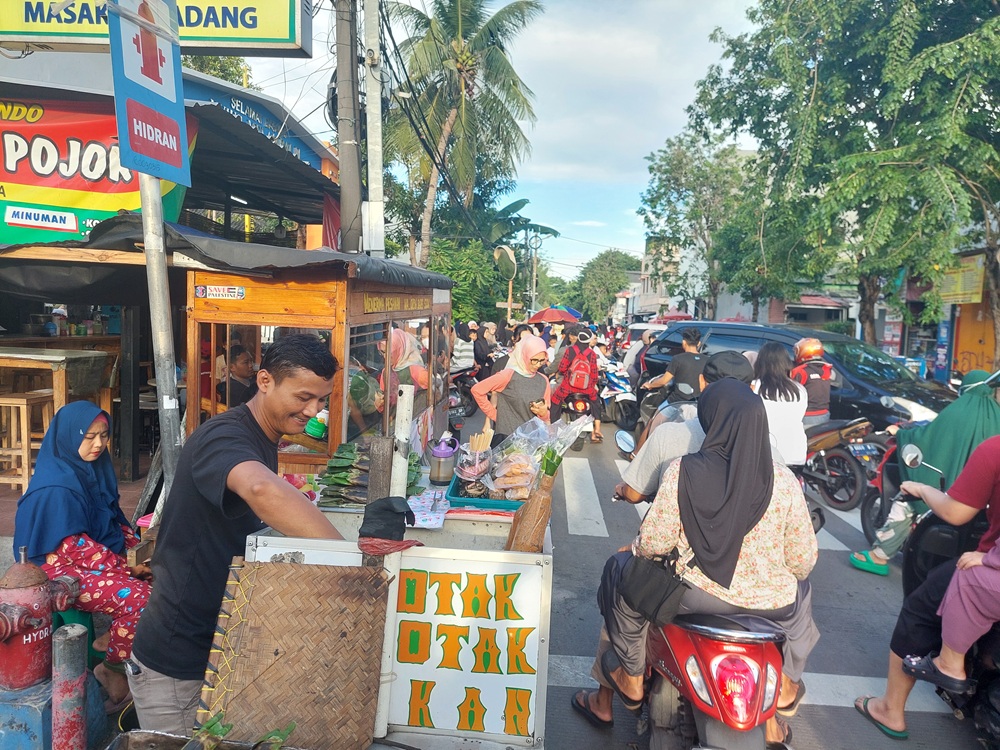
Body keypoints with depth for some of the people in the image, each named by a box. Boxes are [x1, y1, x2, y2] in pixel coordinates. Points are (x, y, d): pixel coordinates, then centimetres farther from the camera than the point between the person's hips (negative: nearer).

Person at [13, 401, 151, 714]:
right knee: (139, 597, -25)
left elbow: (114, 519, 14)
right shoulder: (55, 487, -19)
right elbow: (72, 545, -20)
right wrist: (125, 566, -20)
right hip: (65, 569, -8)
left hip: (103, 554, 8)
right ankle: (111, 671, -3)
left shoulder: (95, 469, 6)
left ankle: (112, 637, 6)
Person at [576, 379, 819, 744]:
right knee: (800, 591, 37)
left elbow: (655, 542, -11)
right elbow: (803, 559, -4)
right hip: (771, 602, 2)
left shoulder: (682, 471, -16)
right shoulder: (784, 481, -11)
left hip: (697, 594, -2)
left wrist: (633, 549, 12)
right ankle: (784, 685, 43)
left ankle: (630, 680, 35)